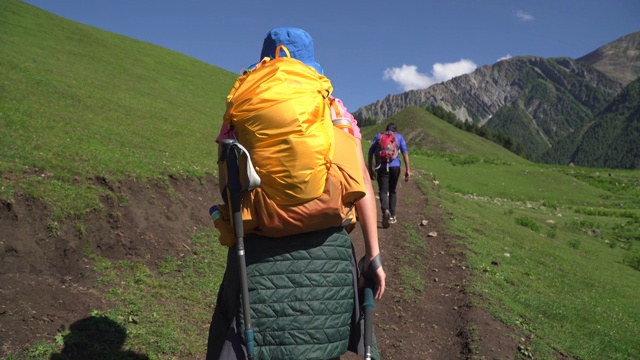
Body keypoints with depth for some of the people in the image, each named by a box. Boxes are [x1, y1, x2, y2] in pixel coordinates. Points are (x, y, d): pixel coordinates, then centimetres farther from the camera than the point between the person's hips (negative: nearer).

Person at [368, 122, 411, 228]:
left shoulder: (378, 136, 16)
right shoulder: (399, 137, 16)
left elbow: (371, 152, 7)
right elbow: (405, 152, 2)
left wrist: (370, 169, 10)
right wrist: (408, 169, -1)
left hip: (381, 167, -1)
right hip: (395, 166, 1)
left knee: (383, 191, -3)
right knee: (392, 191, 17)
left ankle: (385, 211, -31)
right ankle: (392, 216, 20)